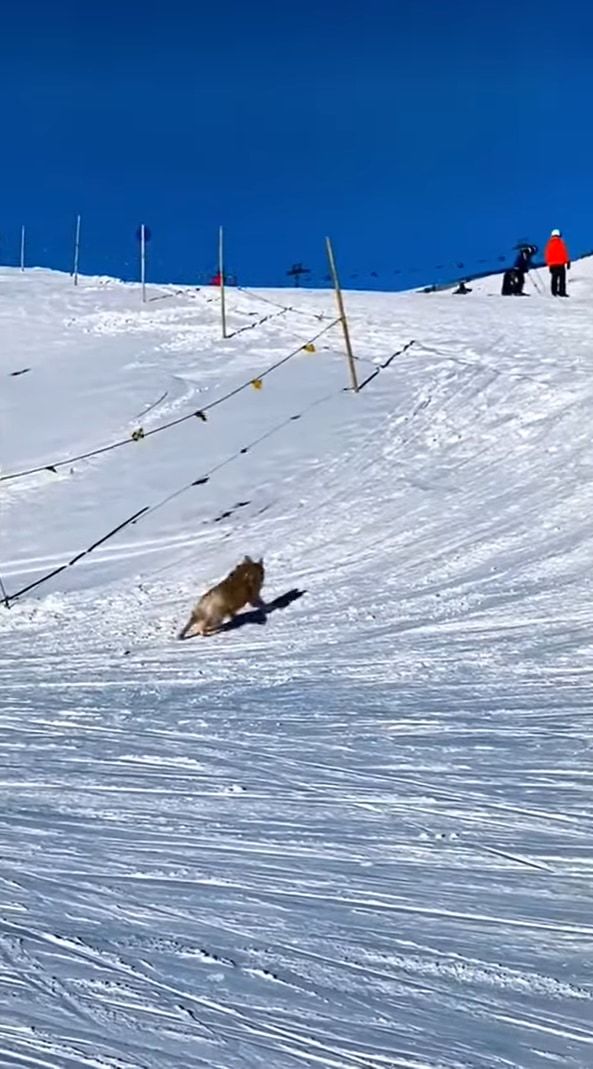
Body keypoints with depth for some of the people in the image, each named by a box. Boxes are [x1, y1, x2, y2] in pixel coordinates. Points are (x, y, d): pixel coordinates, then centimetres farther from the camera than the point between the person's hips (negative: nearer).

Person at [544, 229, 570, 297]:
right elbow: (565, 252, -7)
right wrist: (568, 261, -4)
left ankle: (554, 292, 6)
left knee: (554, 278, 10)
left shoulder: (549, 244, 10)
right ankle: (562, 292, -11)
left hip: (552, 264, 4)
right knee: (562, 278, -4)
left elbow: (547, 255, 11)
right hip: (560, 263, -4)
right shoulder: (561, 242, -2)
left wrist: (549, 264, 17)